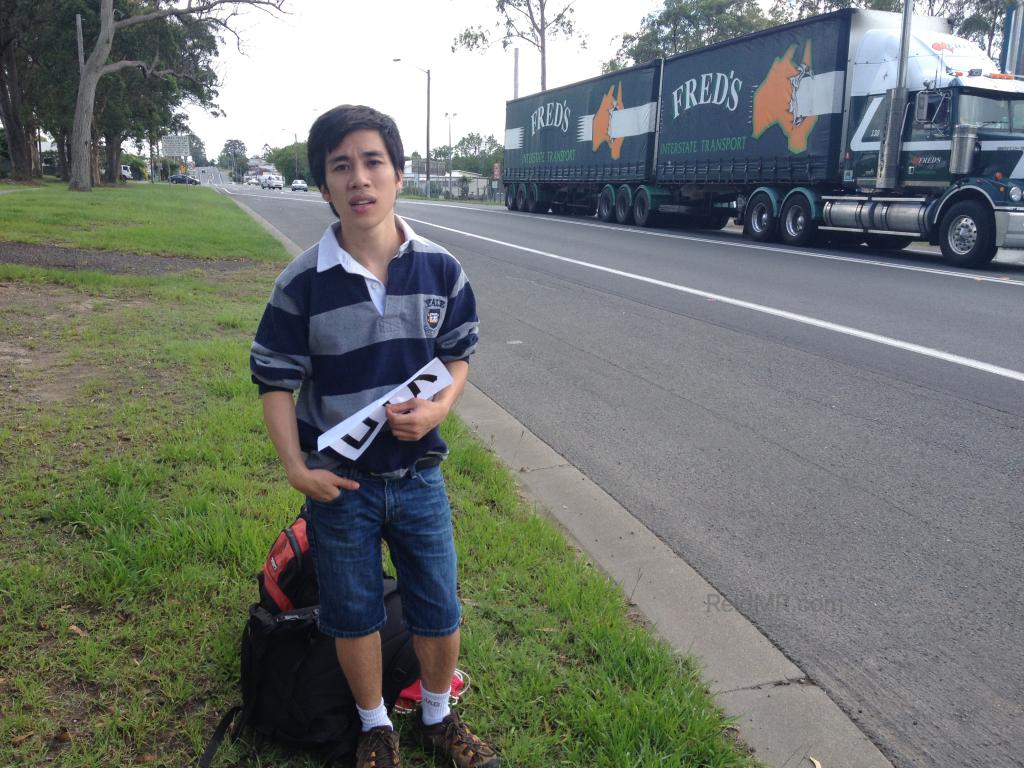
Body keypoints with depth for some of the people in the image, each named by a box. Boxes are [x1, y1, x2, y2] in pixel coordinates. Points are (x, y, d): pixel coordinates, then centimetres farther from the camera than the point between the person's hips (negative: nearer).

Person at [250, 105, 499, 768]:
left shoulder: (441, 270, -8)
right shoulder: (303, 282, -13)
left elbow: (459, 353, 4)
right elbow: (275, 379, -5)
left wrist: (439, 407, -15)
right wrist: (296, 467, -15)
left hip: (420, 473, 2)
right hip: (339, 480, -1)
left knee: (439, 612, 14)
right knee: (354, 615, 16)